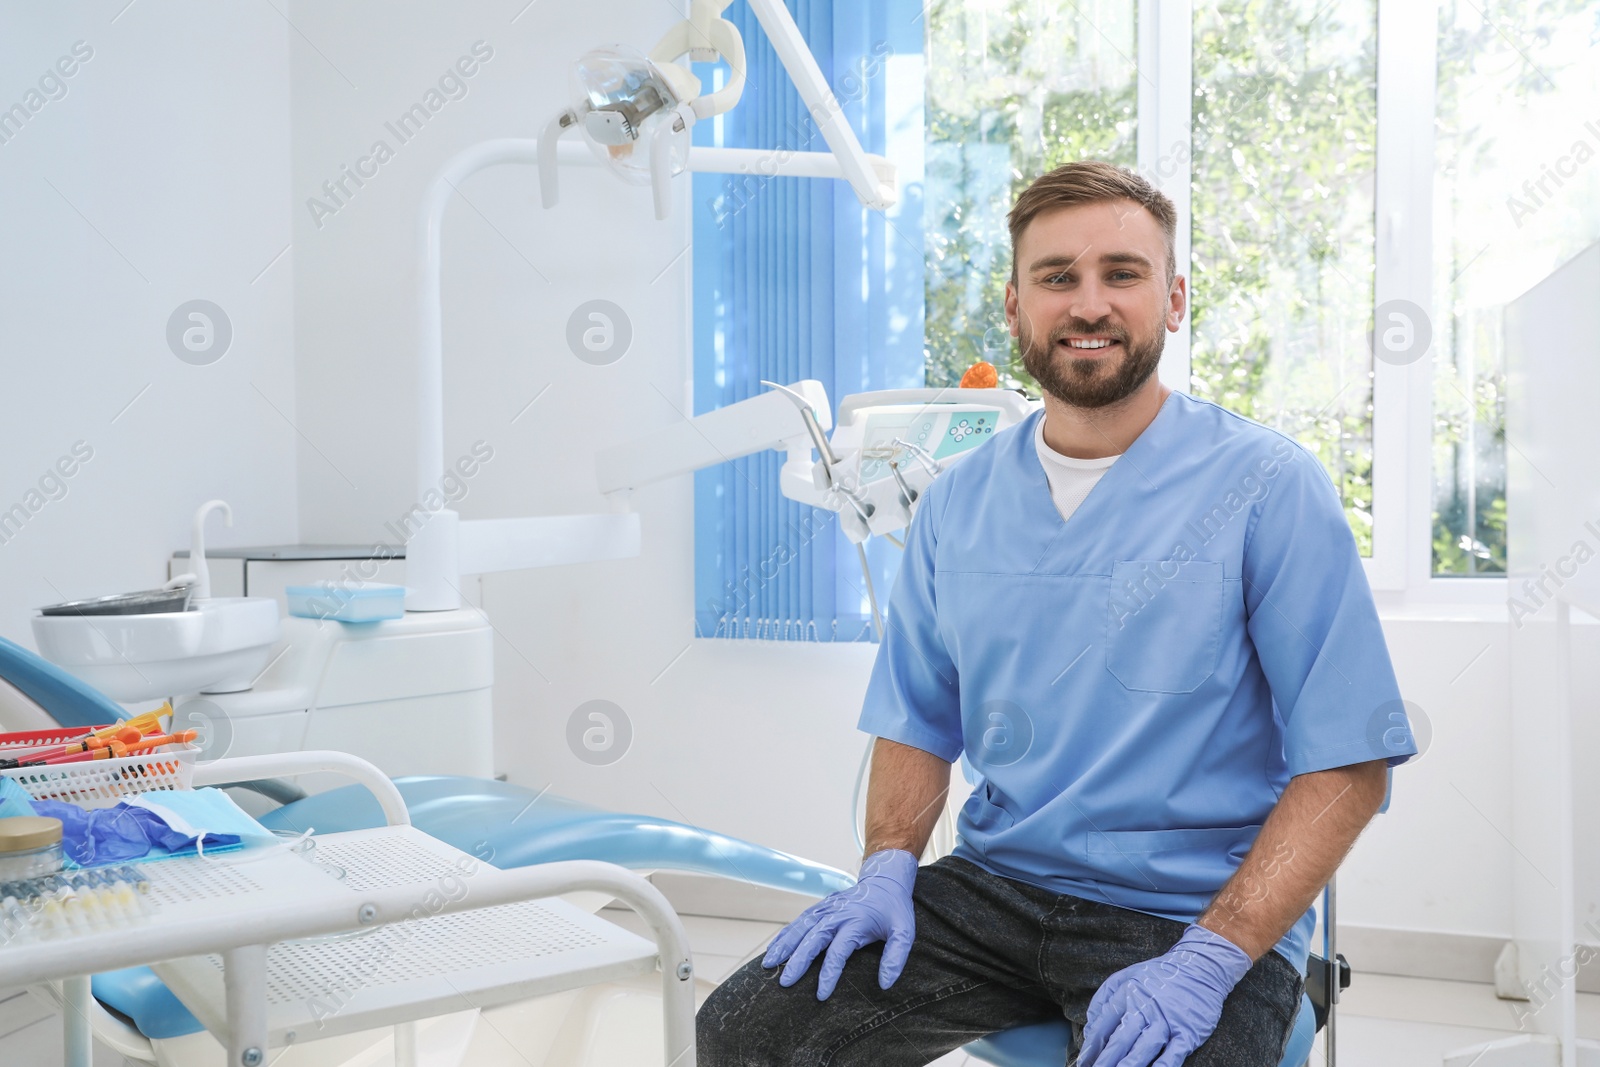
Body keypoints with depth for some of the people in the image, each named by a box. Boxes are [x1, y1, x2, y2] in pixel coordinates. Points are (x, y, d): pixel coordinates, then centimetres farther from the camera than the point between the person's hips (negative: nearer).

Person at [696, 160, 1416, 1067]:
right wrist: (889, 867, -2)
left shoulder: (1271, 488, -7)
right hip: (994, 885, 4)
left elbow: (1349, 763, -10)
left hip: (1192, 913, -3)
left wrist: (1210, 958, -19)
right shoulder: (958, 503, 8)